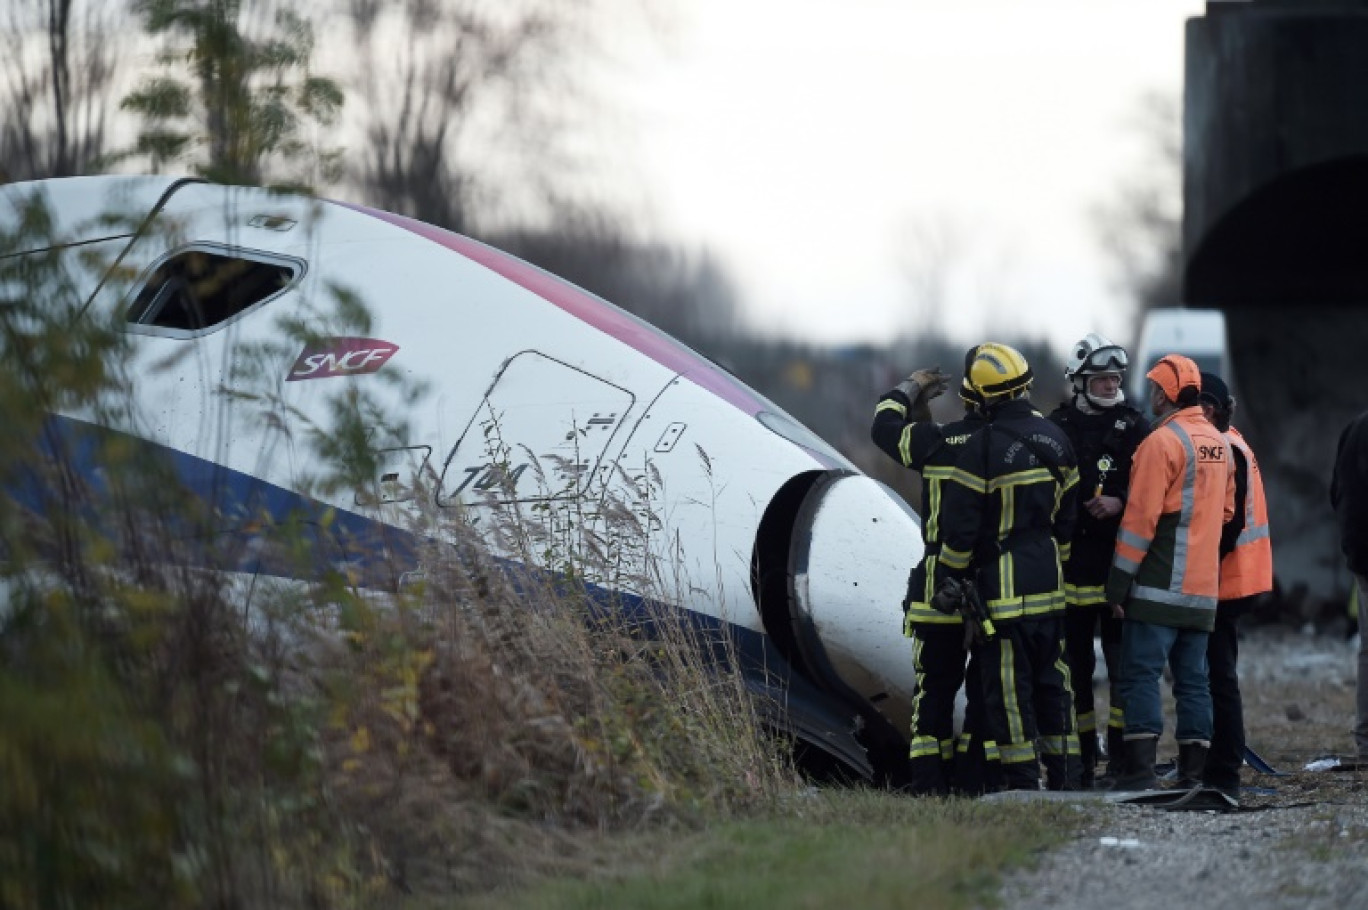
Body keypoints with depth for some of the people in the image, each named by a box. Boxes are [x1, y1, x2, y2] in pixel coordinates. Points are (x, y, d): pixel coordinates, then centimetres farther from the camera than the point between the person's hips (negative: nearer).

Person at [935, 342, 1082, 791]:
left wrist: (949, 576, -2)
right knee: (1052, 678, 14)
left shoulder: (982, 447, -16)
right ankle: (1064, 772, 16)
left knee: (1008, 685, -2)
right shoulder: (1055, 439, 6)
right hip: (1049, 582, 7)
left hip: (1003, 581, -7)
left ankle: (1022, 778, -2)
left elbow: (960, 523, -13)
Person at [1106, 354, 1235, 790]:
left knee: (1141, 676, -6)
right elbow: (1226, 509, 20)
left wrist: (1119, 582, -12)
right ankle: (1193, 772, 9)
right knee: (1193, 680, 10)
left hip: (1159, 586, -7)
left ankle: (1140, 770, -13)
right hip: (1203, 590, 7)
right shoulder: (1218, 443, 13)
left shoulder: (1161, 442, -12)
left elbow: (1140, 518, -15)